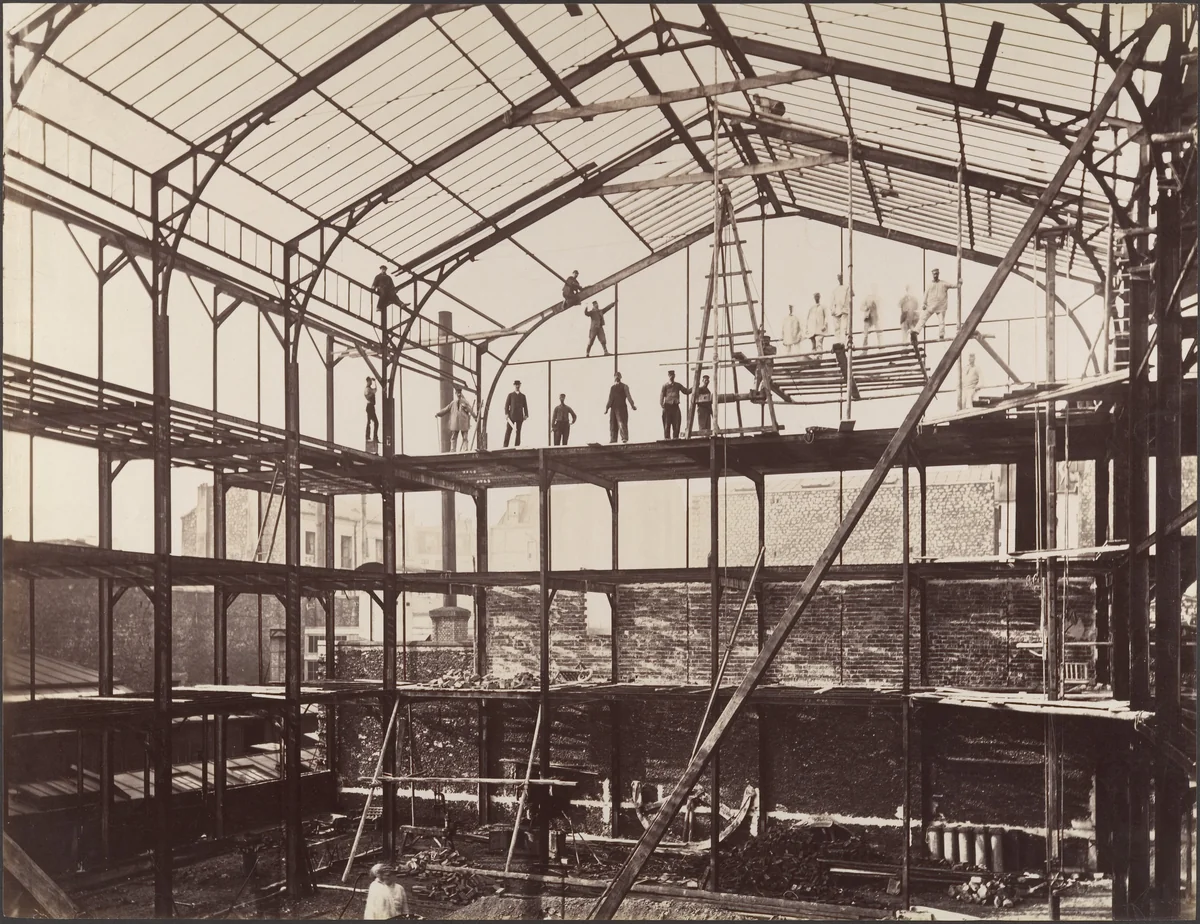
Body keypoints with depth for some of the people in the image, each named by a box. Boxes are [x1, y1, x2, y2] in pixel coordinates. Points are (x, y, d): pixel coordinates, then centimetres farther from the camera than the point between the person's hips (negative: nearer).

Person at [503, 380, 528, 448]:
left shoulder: (523, 396, 15)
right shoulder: (510, 395, 8)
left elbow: (525, 406, 12)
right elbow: (506, 405, 2)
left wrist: (526, 415, 0)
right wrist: (506, 414, -10)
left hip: (519, 417, 2)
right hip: (511, 416, -2)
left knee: (518, 432, 0)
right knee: (508, 432, -7)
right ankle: (505, 446, -8)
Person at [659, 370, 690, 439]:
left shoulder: (678, 385, 13)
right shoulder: (665, 386, 2)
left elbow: (686, 391, 15)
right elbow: (661, 395, -5)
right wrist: (661, 405, -18)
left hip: (675, 407, 3)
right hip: (667, 407, -3)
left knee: (677, 424, 0)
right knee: (667, 424, -1)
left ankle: (675, 437, 7)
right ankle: (667, 438, 3)